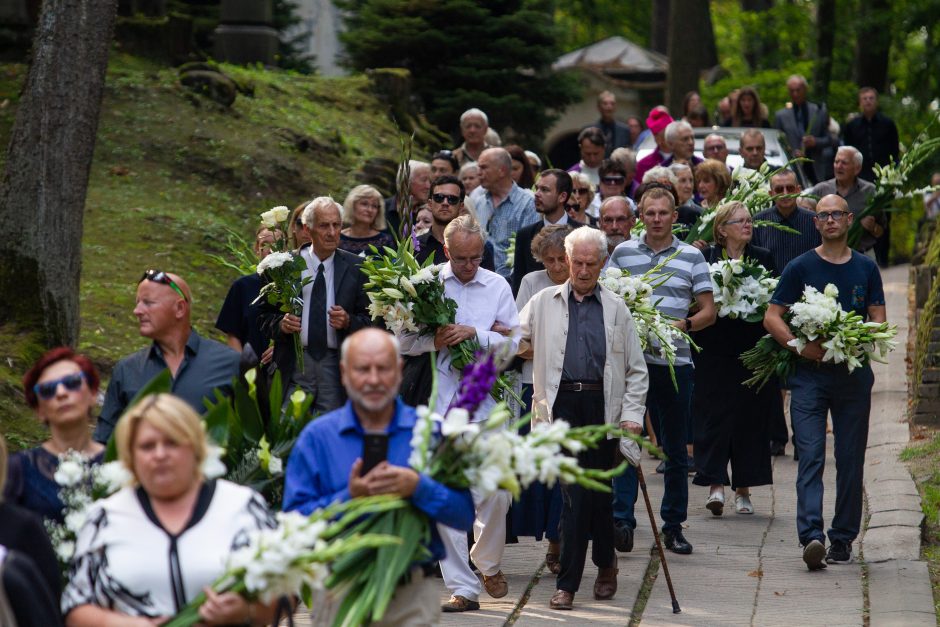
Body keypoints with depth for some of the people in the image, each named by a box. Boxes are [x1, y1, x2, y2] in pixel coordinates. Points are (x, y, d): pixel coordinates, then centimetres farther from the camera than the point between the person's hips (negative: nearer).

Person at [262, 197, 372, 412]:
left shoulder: (355, 268, 5)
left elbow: (370, 320, 5)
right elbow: (266, 315, 7)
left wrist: (348, 321, -14)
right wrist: (280, 324, -13)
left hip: (336, 368, 0)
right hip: (292, 367, 0)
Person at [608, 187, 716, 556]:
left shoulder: (691, 257, 6)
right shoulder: (622, 253, 8)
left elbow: (709, 311, 5)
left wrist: (685, 324, -14)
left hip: (675, 362, 1)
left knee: (676, 449, 7)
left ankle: (673, 525, 16)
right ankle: (622, 519, -10)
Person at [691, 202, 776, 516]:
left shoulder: (764, 258, 9)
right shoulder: (705, 258, 2)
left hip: (753, 352, 2)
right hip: (715, 352, -2)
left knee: (751, 418, 5)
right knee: (715, 416, -6)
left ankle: (743, 489, 14)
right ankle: (716, 484, -6)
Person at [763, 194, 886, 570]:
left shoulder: (866, 269, 10)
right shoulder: (801, 268, 3)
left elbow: (879, 319, 11)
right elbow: (772, 317, 1)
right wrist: (802, 346, -14)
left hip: (854, 374, 2)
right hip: (809, 374, -2)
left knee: (851, 461, 5)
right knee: (810, 457, -12)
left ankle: (843, 538, 14)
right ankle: (812, 536, -23)